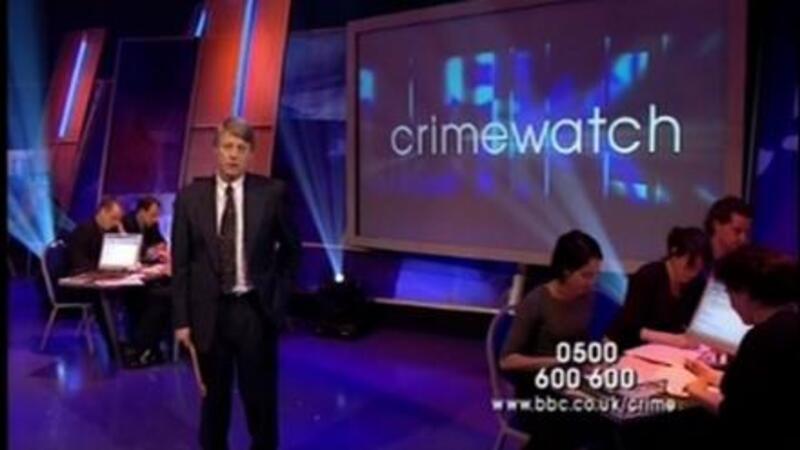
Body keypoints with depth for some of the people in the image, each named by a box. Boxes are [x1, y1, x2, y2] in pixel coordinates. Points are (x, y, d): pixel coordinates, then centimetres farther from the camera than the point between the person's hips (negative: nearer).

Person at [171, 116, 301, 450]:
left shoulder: (272, 192, -4)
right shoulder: (190, 197, -2)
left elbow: (291, 248, 8)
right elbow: (181, 263, 1)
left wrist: (279, 293, 3)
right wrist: (182, 319, -2)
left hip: (255, 309, -1)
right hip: (209, 312, 1)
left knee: (260, 395, 9)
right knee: (214, 396, 14)